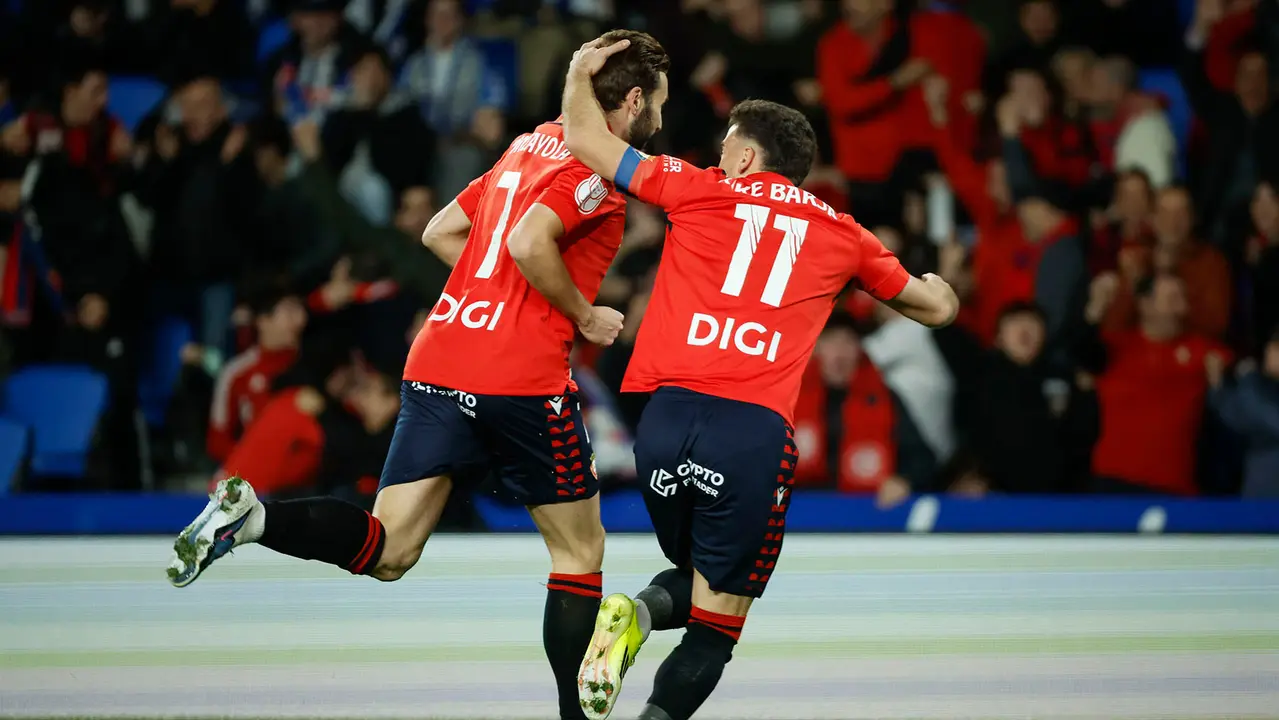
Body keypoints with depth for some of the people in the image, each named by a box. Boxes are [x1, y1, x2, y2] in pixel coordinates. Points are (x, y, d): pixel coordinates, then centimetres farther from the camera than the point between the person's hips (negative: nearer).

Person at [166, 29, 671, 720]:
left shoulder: (530, 146, 21)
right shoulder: (596, 164, -6)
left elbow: (440, 233, 23)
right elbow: (528, 243, -21)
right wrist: (583, 315, -7)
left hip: (438, 365, 7)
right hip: (524, 378, -7)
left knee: (386, 551, 1)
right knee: (581, 550, 10)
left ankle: (251, 515, -20)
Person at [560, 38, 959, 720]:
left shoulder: (701, 190, 13)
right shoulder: (844, 236, 18)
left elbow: (584, 140, 16)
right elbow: (936, 307, 33)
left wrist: (581, 74, 35)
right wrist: (937, 287, 57)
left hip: (668, 414, 1)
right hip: (756, 431, -1)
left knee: (694, 578, 23)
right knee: (716, 623, 6)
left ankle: (640, 611, -11)